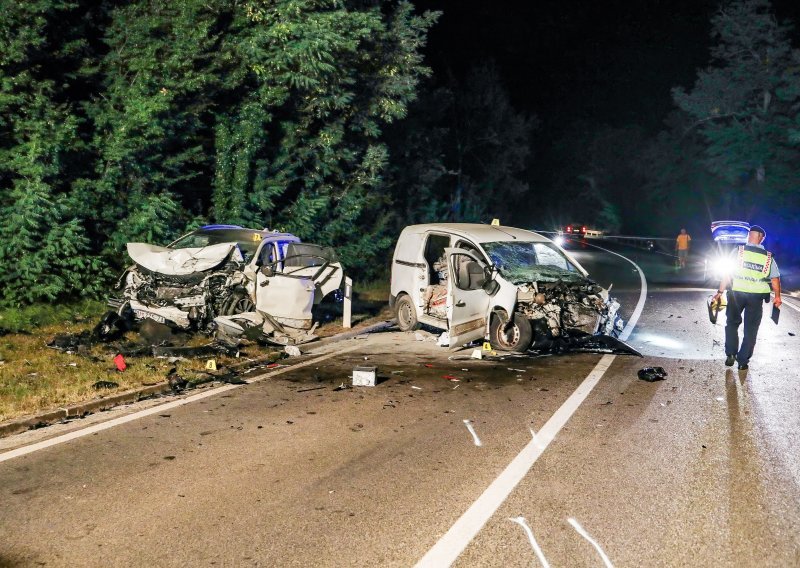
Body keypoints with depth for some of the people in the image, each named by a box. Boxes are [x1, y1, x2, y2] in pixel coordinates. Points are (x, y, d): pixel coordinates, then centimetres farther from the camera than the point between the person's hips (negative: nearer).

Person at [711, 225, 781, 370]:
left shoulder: (739, 251, -7)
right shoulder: (768, 257, -1)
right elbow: (775, 278, -1)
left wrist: (720, 292, -6)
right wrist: (777, 297, 12)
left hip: (736, 293, -1)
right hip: (757, 296, 1)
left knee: (732, 323, 18)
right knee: (751, 329, 10)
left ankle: (730, 354, 11)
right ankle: (743, 361, 12)